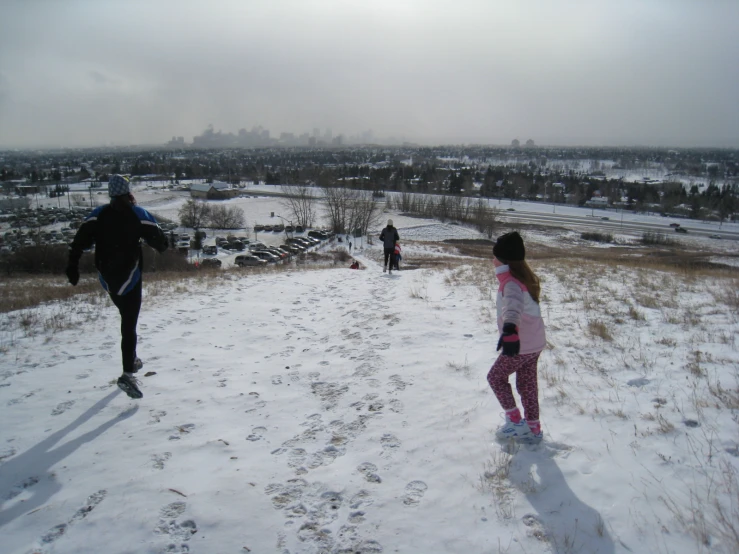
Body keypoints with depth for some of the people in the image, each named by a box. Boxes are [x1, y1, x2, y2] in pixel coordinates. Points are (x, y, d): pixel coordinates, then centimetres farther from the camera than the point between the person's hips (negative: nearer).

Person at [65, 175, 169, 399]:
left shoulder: (98, 214, 2)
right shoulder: (139, 215, -7)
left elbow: (80, 240, -6)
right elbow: (160, 241, -6)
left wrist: (72, 265, -4)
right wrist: (162, 245, 16)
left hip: (107, 278, 5)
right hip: (129, 278, -4)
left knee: (126, 318, 26)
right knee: (129, 324, -7)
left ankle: (131, 359, 36)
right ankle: (127, 374, -19)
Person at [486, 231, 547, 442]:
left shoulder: (511, 282, -24)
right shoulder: (523, 276, 5)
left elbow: (513, 305, -46)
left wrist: (510, 330, -64)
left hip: (519, 346, -8)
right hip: (535, 343, 8)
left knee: (496, 377, 11)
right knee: (527, 384, 19)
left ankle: (515, 421, 14)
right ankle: (533, 428, 27)